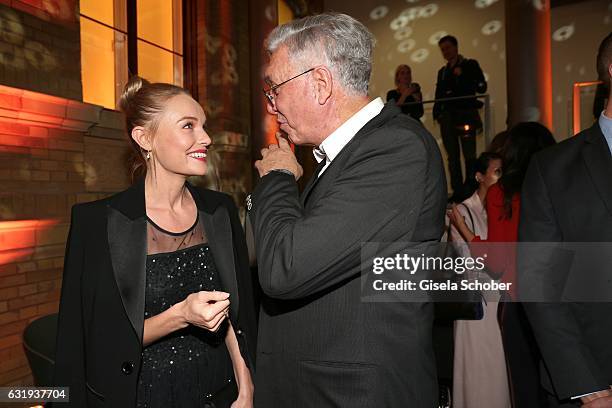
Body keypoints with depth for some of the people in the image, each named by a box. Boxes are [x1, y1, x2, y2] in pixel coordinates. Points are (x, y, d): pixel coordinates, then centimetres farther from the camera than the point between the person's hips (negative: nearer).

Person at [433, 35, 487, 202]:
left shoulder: (470, 65, 7)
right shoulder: (442, 71, 20)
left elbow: (482, 88, -2)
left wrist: (462, 75, -11)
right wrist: (437, 114, 4)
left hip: (466, 115, -4)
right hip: (447, 117, 5)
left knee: (469, 155, -7)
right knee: (453, 157, 4)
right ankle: (457, 192, 8)